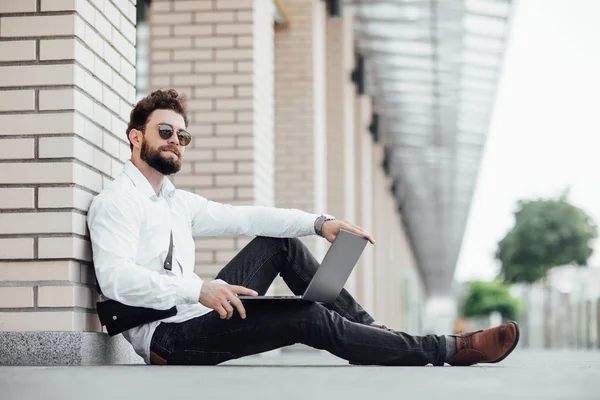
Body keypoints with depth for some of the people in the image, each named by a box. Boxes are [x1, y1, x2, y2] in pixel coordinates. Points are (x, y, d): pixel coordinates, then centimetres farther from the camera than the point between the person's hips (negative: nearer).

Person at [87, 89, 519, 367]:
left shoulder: (178, 201, 18)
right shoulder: (116, 201, -8)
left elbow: (241, 217, 12)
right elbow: (115, 278, -24)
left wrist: (319, 222, -1)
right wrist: (198, 289, -36)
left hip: (197, 312, 9)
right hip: (166, 336, -9)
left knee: (281, 241, 6)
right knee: (311, 319, -17)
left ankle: (364, 326, 4)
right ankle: (450, 349, -9)